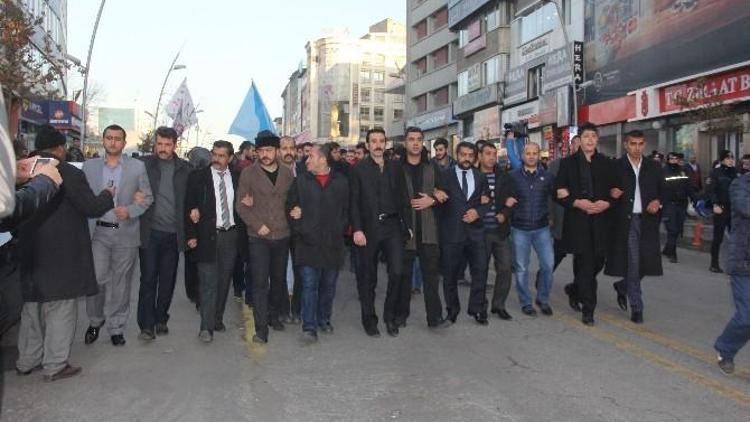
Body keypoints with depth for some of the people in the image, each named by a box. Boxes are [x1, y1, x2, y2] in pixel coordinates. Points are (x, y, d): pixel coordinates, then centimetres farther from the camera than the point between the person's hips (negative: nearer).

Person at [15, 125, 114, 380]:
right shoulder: (70, 174, -16)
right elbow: (92, 208, -12)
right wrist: (107, 195, 6)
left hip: (31, 253, 6)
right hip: (62, 254, -6)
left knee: (32, 307, 19)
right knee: (61, 310, 5)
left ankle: (26, 361, 30)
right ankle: (55, 365, 12)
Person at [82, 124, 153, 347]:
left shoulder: (137, 166, 3)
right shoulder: (89, 166, 8)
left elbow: (148, 197, 2)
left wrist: (130, 211, -13)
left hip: (126, 233, 0)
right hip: (98, 231, 1)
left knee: (121, 283, 6)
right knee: (96, 278, -6)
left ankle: (116, 327, 19)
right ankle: (95, 320, 20)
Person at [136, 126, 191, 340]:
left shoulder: (184, 169, 6)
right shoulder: (144, 164, 2)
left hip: (173, 233, 2)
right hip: (150, 232, -2)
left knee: (168, 280, 9)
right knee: (148, 278, 0)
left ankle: (161, 319, 23)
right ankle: (146, 325, 6)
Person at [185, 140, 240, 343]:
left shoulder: (237, 178, 7)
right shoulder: (198, 177, 0)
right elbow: (189, 207, -3)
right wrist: (191, 235, -8)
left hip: (230, 235, 3)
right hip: (207, 235, -3)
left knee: (224, 281, 10)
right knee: (208, 282, -4)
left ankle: (218, 319, 24)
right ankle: (206, 327, 1)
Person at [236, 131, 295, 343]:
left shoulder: (287, 173, 5)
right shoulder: (248, 173, -2)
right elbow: (241, 205, -4)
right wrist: (257, 225, -12)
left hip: (282, 235, 3)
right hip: (258, 236, -3)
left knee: (279, 278, 14)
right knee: (260, 282, -6)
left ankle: (274, 315, 34)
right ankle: (261, 328, 0)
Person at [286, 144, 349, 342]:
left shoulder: (341, 182, 5)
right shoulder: (301, 180, 5)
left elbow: (346, 211, 9)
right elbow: (290, 207, 7)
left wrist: (340, 231, -1)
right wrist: (299, 230, -4)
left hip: (333, 243, 1)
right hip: (308, 242, -1)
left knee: (328, 285, 12)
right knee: (310, 285, -3)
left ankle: (324, 320, 29)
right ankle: (309, 326, 2)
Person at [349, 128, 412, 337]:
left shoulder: (396, 168, 9)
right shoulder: (358, 170, 2)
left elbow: (404, 199, 9)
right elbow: (354, 202, -2)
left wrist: (408, 226, 3)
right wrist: (357, 229, -11)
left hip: (392, 226, 2)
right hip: (368, 228, -1)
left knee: (397, 272, -8)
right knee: (368, 278, 7)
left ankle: (391, 315, 13)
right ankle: (369, 320, 23)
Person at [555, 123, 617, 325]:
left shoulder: (606, 163, 10)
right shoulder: (568, 162, 3)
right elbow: (559, 193, -1)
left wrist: (606, 203, -9)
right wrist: (577, 203, -15)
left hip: (601, 220, 3)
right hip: (577, 220, -3)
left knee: (598, 261, 8)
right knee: (585, 263, -3)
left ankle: (574, 290, 34)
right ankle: (588, 308, 7)